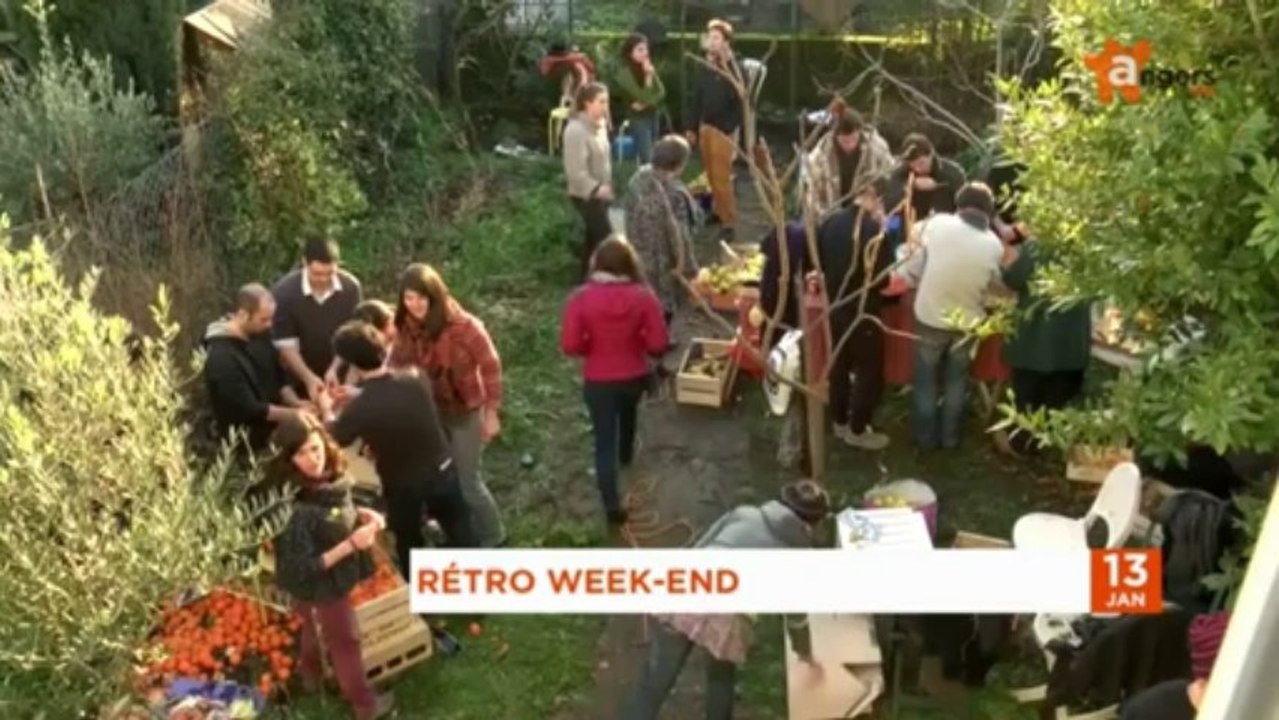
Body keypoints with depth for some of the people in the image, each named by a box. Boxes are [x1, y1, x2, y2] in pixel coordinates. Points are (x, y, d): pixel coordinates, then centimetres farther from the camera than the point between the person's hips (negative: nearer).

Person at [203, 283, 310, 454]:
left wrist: (297, 404, -8)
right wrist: (296, 413, -19)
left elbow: (280, 378, 10)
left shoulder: (260, 336, -1)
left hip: (273, 433, 7)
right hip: (247, 445, -7)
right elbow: (251, 410, -24)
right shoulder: (221, 358, -26)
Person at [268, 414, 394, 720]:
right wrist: (351, 545, -34)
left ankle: (311, 673, 64)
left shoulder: (329, 478, -16)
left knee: (316, 630, 34)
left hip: (330, 579, 7)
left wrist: (362, 514, -11)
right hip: (321, 585, -7)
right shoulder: (294, 509, -38)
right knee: (345, 640, 18)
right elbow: (301, 569, -32)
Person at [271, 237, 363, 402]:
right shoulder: (284, 292, -20)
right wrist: (309, 378, -31)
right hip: (299, 379, -2)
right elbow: (286, 346, -19)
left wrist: (335, 368, -20)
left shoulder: (351, 287, -14)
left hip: (339, 375, 2)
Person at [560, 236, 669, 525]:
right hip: (634, 376, 2)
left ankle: (612, 505, 6)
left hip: (598, 381, -2)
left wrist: (594, 345, 3)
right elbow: (658, 343, -14)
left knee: (604, 442, 8)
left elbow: (570, 346, -17)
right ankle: (626, 455, 61)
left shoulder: (581, 298, -19)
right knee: (628, 413, 34)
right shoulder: (643, 296, -17)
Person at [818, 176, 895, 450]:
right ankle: (857, 430, 21)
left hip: (836, 307, 7)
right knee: (868, 371, 10)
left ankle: (840, 422, 35)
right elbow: (882, 279, -16)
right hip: (863, 312, -7)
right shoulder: (874, 230, -24)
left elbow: (820, 262, 8)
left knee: (839, 365, 21)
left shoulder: (831, 221, -4)